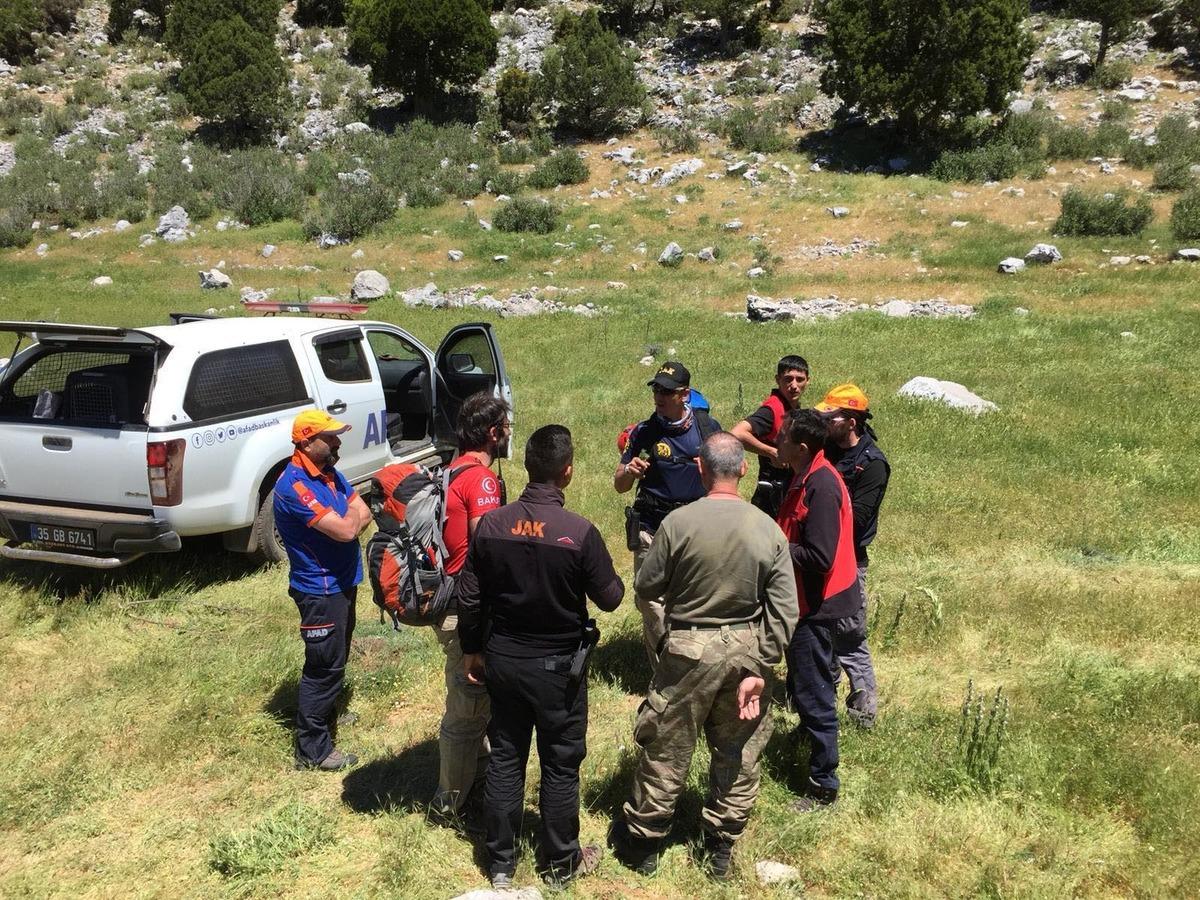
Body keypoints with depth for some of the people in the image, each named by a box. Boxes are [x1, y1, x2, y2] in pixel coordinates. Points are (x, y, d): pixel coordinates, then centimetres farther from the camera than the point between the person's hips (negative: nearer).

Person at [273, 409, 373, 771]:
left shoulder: (330, 473, 5)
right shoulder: (295, 486, -25)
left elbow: (364, 514, 5)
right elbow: (345, 529, -29)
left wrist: (348, 521, -16)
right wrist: (351, 514, -7)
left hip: (342, 581, 10)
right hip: (320, 589, -9)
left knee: (335, 659, 25)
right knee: (324, 666, -1)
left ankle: (325, 715, 44)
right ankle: (312, 749, 9)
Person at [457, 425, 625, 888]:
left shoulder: (491, 524, -10)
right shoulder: (580, 532, -22)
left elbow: (470, 598, -2)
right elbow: (609, 599, -10)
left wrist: (472, 650, 12)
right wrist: (617, 580, 12)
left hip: (502, 660, 4)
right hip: (558, 667, -3)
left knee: (505, 758, 16)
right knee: (560, 766, 13)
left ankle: (500, 863, 30)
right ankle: (561, 863, 29)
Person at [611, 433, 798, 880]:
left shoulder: (679, 523, -17)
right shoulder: (768, 529, -8)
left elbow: (646, 586, -6)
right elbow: (785, 611, -9)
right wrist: (760, 670, -4)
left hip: (690, 650, -2)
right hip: (746, 649, 2)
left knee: (667, 751, 12)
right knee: (738, 754, 18)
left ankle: (641, 842, 28)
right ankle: (722, 848, 31)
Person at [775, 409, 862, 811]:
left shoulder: (820, 487, -25)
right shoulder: (808, 477, 5)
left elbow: (819, 557, -28)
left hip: (817, 604, -10)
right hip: (809, 600, 10)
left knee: (812, 693, 0)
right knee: (802, 686, 25)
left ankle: (823, 784, 11)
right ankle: (808, 740, 44)